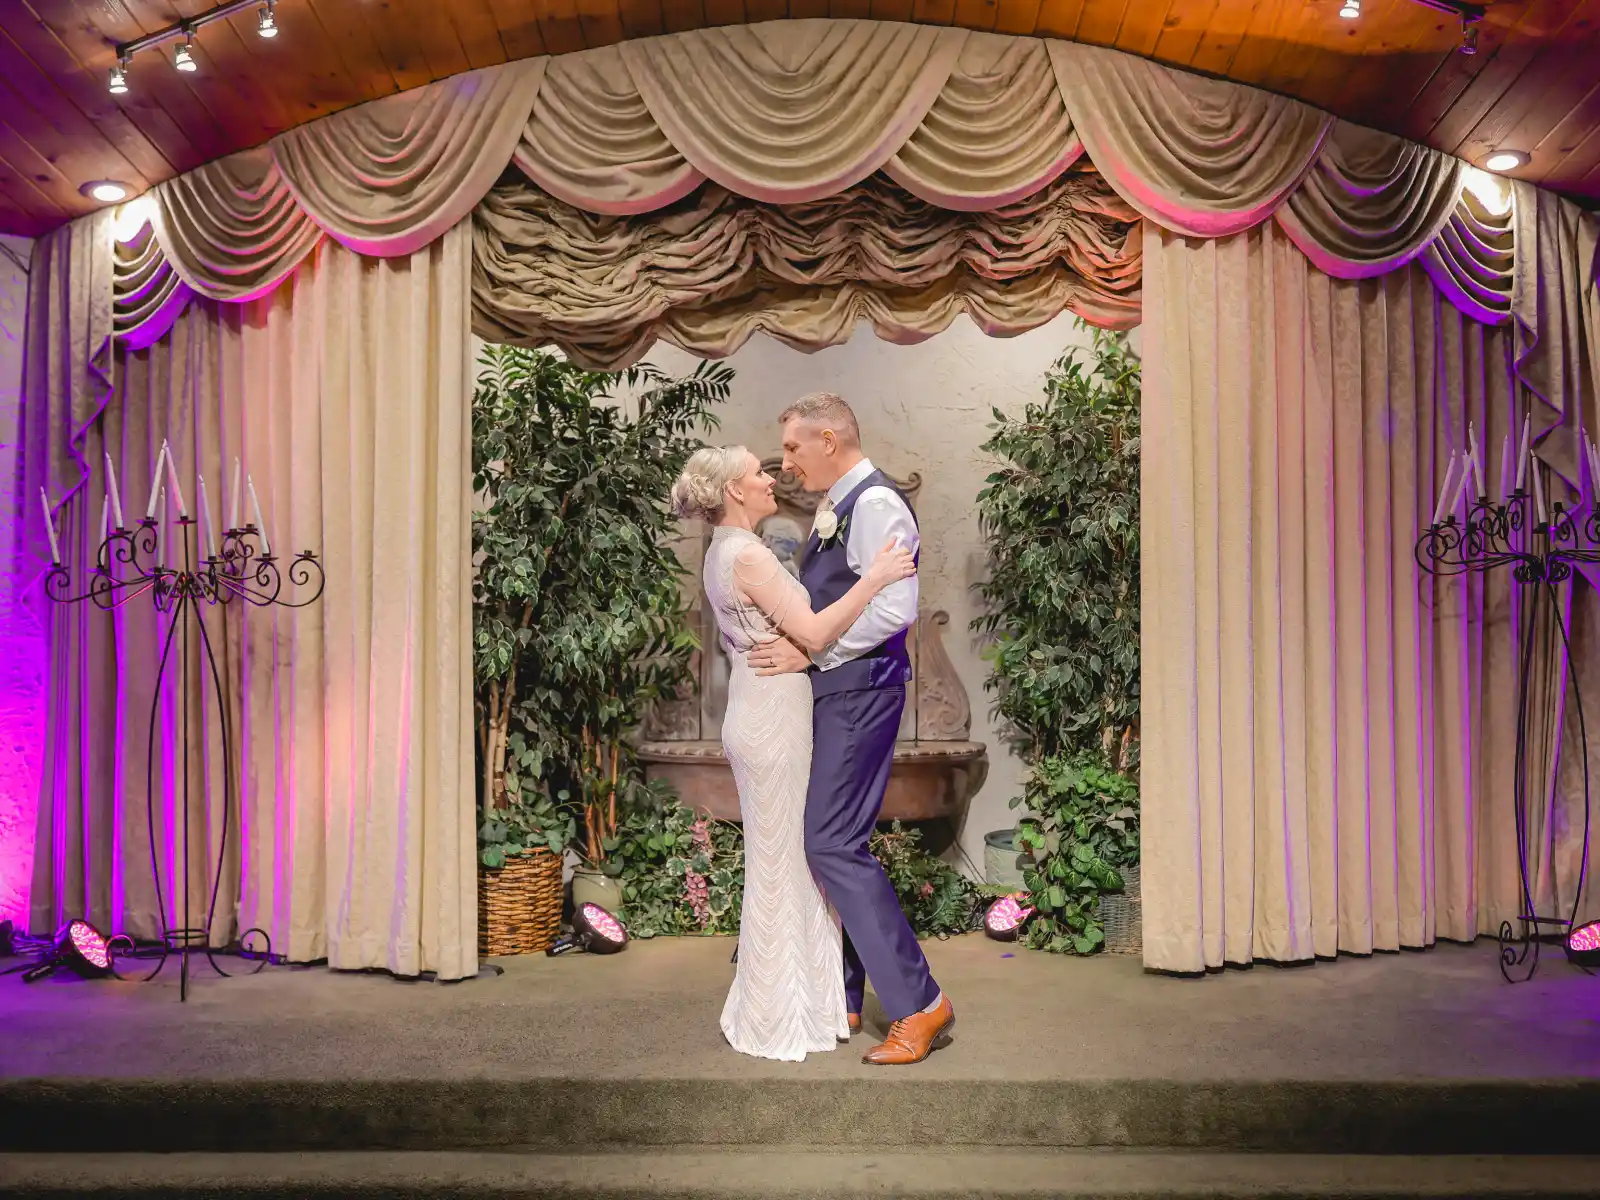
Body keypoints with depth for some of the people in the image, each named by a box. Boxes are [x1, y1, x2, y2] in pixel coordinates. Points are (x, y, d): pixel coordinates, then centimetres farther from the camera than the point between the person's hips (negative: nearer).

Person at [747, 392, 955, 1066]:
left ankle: (919, 1004, -1)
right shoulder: (834, 509, 16)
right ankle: (841, 999, 25)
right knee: (826, 841, 13)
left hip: (859, 692, -10)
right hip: (831, 690, 10)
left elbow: (894, 609, -22)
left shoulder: (875, 503, -13)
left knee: (833, 842, -11)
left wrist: (810, 651, -18)